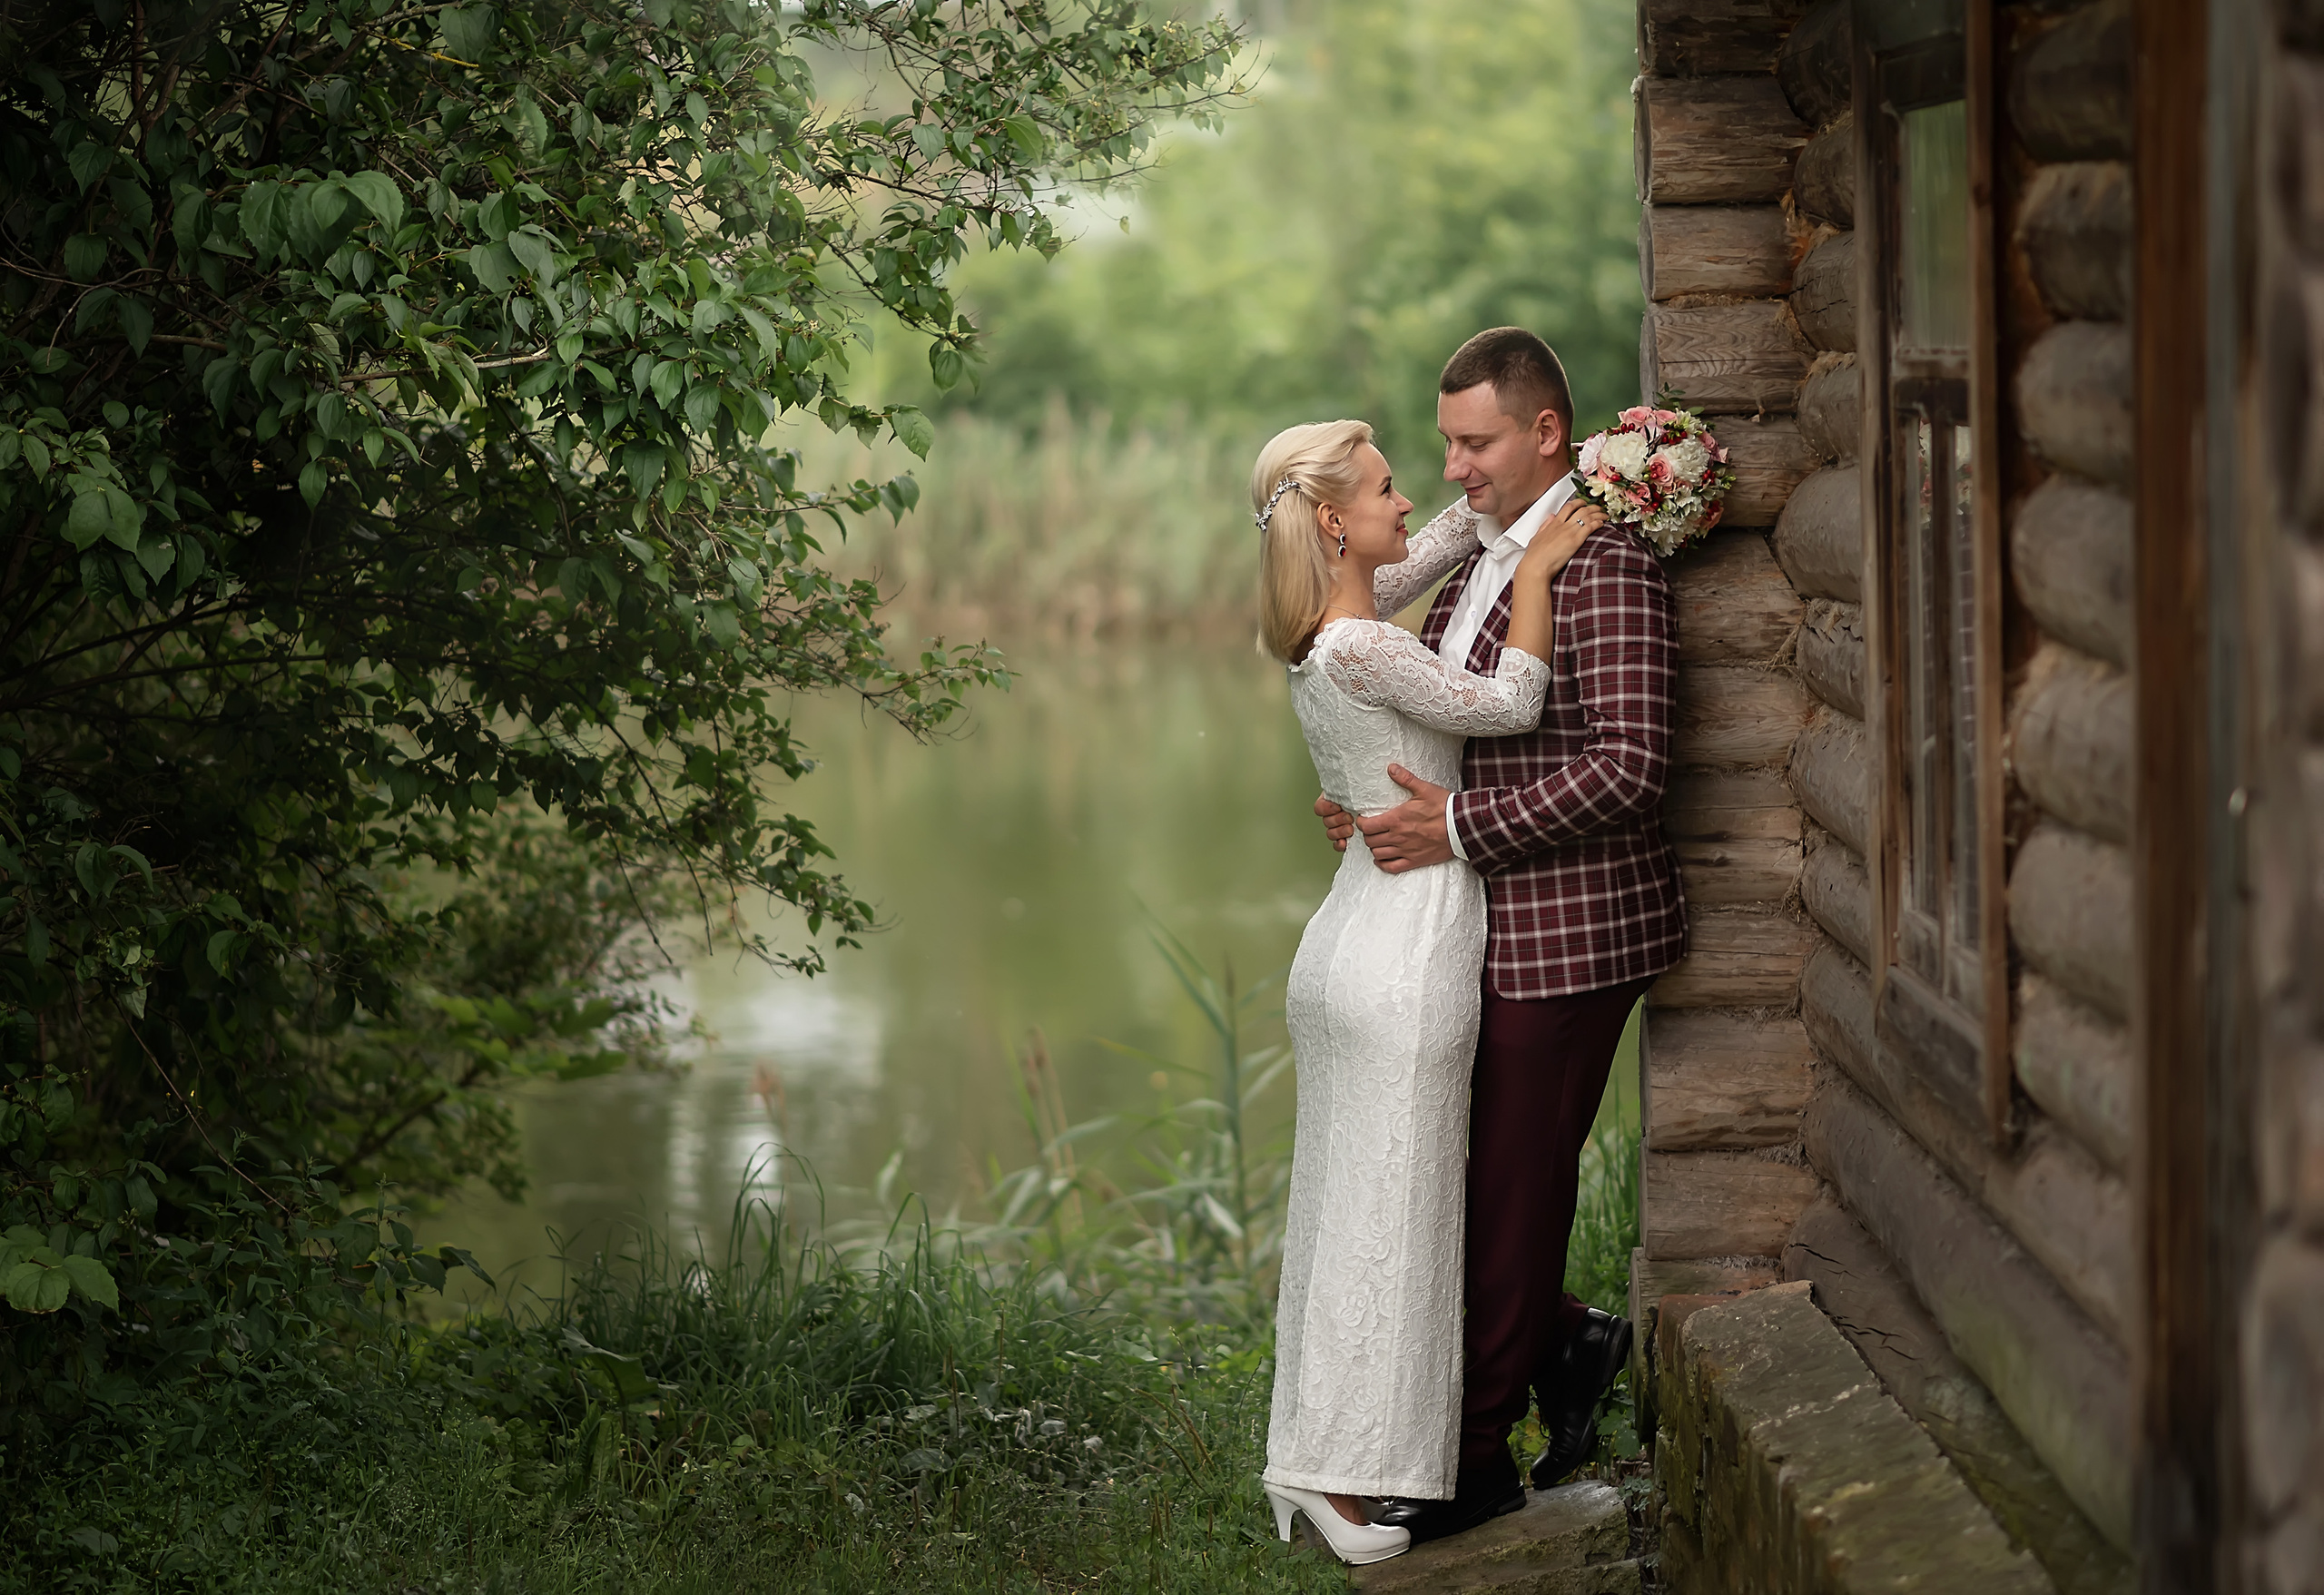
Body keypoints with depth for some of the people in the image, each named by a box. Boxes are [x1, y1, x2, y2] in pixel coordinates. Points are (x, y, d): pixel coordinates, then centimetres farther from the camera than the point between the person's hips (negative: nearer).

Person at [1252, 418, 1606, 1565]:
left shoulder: (1320, 633, 8)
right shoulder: (1359, 649, -19)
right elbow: (1509, 704, -16)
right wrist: (1537, 565, -7)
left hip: (1347, 943, 9)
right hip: (1405, 957, -9)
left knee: (1346, 1203, 14)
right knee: (1386, 1209, -2)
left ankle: (1321, 1448, 21)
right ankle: (1329, 1466, 3)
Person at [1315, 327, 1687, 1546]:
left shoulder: (1604, 569, -16)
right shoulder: (1473, 556, 13)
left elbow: (1626, 769, -22)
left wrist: (1460, 828, -20)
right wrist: (1375, 799, 4)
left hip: (1563, 938, -9)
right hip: (1482, 933, 9)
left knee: (1513, 1190, 1)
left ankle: (1479, 1458, 13)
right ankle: (1565, 1343, 31)